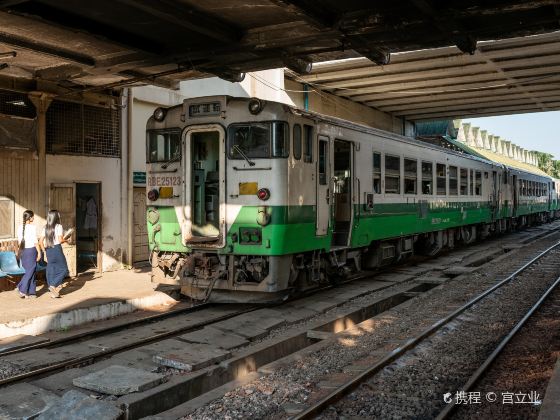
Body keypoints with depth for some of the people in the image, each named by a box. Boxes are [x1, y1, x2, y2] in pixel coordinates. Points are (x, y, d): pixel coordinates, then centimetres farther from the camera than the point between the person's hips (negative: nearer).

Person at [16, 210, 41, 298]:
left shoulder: (20, 227, 6)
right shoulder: (32, 227, -12)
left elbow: (19, 240, 12)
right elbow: (35, 241, -13)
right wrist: (39, 252, -7)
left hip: (23, 250, 7)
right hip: (31, 249, -7)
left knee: (29, 271, 13)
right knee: (31, 271, 2)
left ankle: (31, 292, 14)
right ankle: (22, 289, -4)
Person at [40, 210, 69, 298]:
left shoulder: (46, 228, 9)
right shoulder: (58, 226, -8)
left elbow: (41, 242, 8)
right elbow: (60, 240, -15)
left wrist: (45, 253, 15)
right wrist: (66, 240, 6)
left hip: (48, 250, 6)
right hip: (57, 249, -6)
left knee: (51, 270, 10)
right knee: (63, 269, 8)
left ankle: (53, 292, 14)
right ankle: (53, 285, -9)